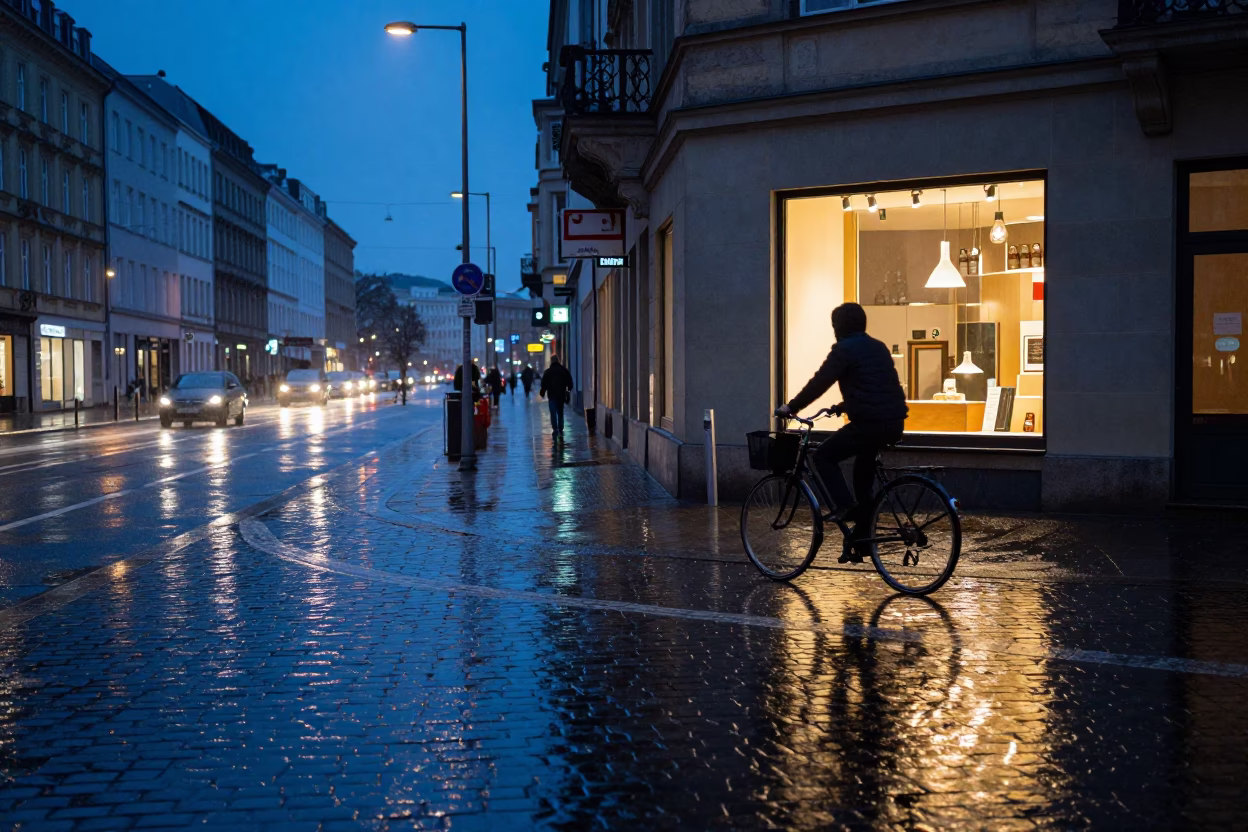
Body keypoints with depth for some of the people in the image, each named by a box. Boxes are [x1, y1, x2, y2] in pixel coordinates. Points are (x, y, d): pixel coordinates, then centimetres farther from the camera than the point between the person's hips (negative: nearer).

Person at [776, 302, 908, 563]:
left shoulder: (845, 349, -5)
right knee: (863, 471, 20)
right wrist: (844, 405, 39)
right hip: (894, 423, 8)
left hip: (870, 423, -8)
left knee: (824, 455, 7)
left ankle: (845, 508, -6)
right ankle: (860, 541, 22)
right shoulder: (878, 347, 20)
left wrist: (791, 407, 0)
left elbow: (819, 382, -8)